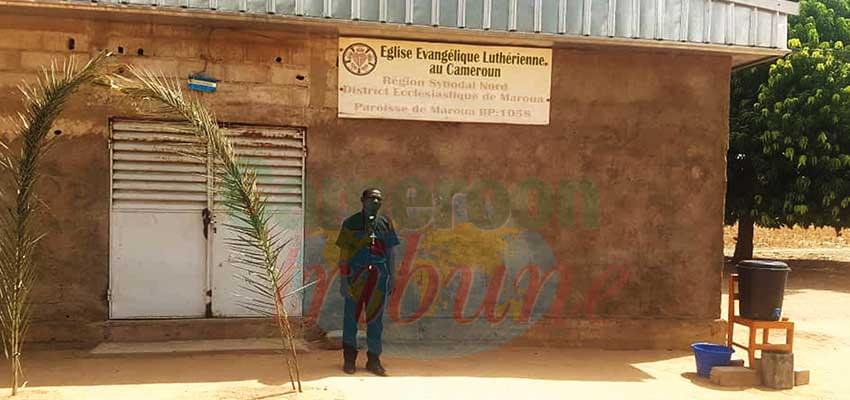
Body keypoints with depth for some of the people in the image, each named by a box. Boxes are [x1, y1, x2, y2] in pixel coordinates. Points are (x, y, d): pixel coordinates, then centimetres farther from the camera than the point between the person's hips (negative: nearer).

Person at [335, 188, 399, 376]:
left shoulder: (386, 224, 9)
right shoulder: (351, 223, 0)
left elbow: (390, 253, 12)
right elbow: (344, 253, -1)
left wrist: (392, 277, 7)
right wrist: (343, 279, -6)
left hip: (378, 277, 2)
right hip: (355, 277, -2)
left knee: (375, 318, 7)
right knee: (351, 317, 5)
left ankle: (373, 360, 18)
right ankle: (349, 359, 19)